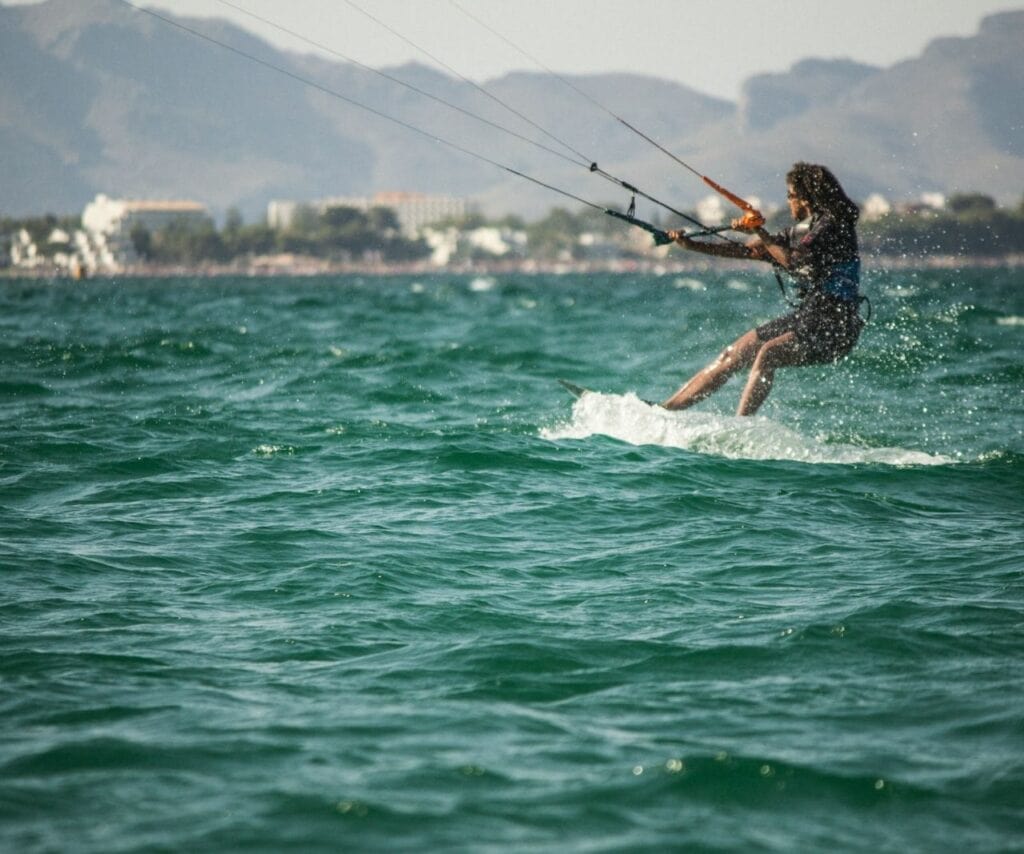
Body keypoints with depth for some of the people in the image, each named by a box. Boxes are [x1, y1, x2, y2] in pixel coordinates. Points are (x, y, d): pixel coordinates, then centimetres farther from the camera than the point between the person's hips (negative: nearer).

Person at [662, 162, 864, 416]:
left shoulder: (833, 225, -11)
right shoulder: (798, 231, 15)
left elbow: (792, 260, -25)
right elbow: (744, 251, 17)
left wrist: (760, 233, -16)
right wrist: (690, 245, 12)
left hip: (834, 327, -9)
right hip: (806, 316, 9)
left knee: (767, 354, -29)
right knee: (731, 356, 3)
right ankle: (665, 410, 5)